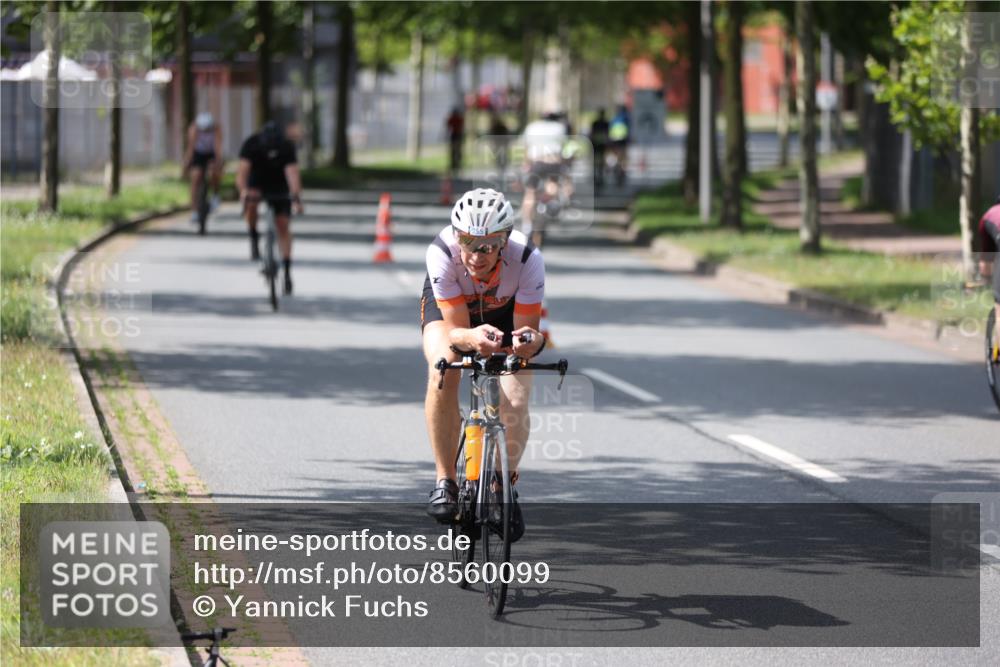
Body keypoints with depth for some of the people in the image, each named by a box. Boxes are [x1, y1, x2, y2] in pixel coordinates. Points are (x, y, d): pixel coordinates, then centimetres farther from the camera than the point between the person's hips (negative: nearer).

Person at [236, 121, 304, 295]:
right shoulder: (251, 144, -29)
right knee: (251, 202, -34)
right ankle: (254, 238, -9)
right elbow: (242, 171, -39)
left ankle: (287, 272, -3)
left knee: (283, 226, -8)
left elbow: (292, 172, -40)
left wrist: (296, 196, -57)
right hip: (256, 183, 0)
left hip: (279, 187, 0)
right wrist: (244, 191, -59)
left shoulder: (287, 147, -28)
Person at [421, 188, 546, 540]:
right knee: (442, 371, -31)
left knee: (514, 405, -17)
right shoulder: (442, 252, -37)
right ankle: (445, 480, -18)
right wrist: (471, 338, -58)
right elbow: (455, 329, -35)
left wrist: (531, 341, -54)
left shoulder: (527, 259, -37)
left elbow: (526, 328, -30)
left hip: (506, 310, 1)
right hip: (448, 303, 0)